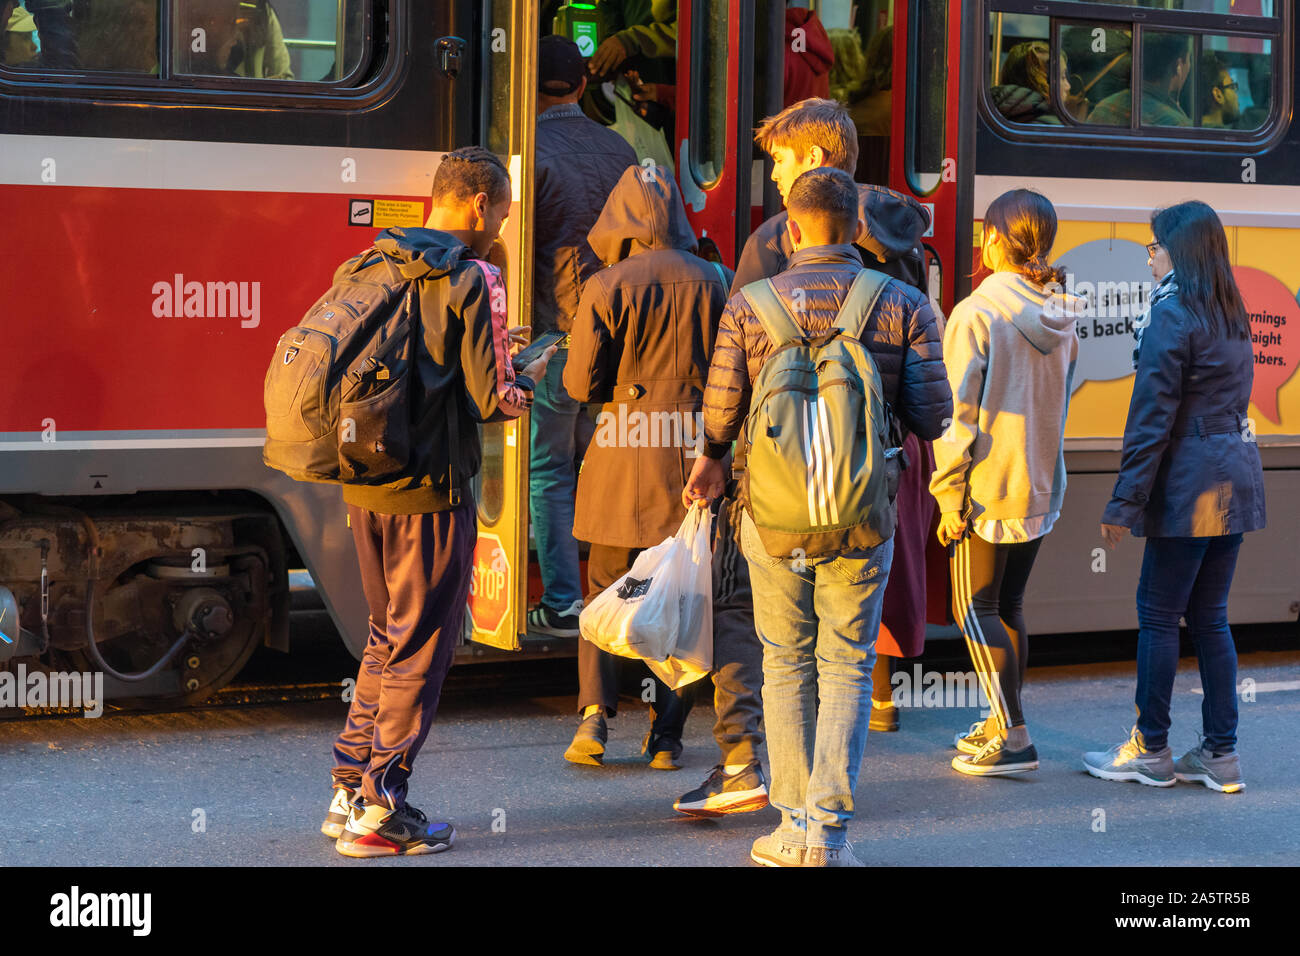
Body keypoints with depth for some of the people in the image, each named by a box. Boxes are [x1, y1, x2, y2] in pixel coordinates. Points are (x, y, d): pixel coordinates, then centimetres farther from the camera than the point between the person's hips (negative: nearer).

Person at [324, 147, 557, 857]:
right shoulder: (471, 281, -11)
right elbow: (493, 399, -14)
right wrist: (530, 377, 8)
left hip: (363, 485, 7)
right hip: (429, 487, -7)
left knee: (387, 638, 19)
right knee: (420, 650, 2)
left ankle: (350, 789, 21)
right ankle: (379, 813, 3)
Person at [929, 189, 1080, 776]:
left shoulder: (975, 313, -15)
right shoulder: (1060, 319, 5)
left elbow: (960, 414, -16)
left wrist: (950, 497, -12)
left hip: (990, 487, -7)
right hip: (1043, 486, 7)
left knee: (975, 611, 0)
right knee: (1008, 607, 16)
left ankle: (1014, 738, -4)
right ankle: (1002, 721, 23)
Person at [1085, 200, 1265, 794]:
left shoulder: (1172, 316, -13)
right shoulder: (1233, 316, 13)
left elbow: (1152, 417, -15)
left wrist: (1125, 501, -12)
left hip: (1191, 483, -8)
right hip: (1236, 475, 8)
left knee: (1158, 615, 1)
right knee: (1209, 616, 12)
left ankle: (1150, 750, 9)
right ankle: (1220, 754, 13)